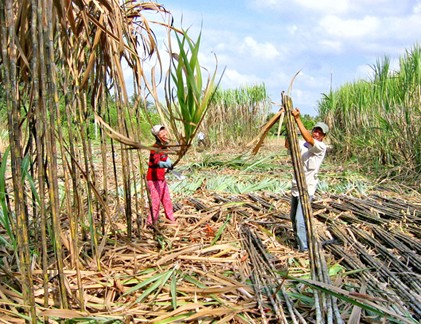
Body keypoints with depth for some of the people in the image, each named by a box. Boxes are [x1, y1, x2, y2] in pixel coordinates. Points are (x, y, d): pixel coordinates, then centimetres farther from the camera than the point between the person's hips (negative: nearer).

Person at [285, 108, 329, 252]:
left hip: (307, 189, -7)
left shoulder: (321, 147, -11)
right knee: (293, 218, 19)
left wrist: (298, 119, -29)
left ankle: (304, 249, -4)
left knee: (300, 220, -14)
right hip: (295, 186, 7)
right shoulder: (302, 144, 7)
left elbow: (309, 139, -28)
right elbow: (288, 144, -5)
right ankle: (299, 240, 38)